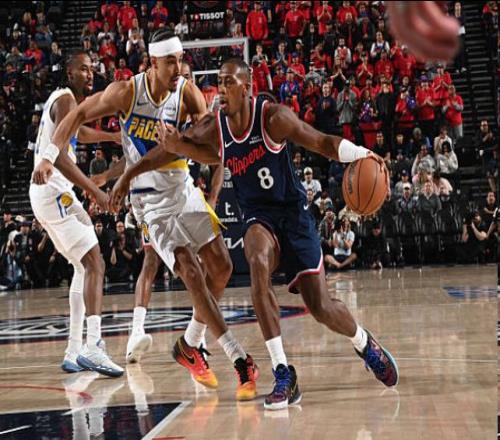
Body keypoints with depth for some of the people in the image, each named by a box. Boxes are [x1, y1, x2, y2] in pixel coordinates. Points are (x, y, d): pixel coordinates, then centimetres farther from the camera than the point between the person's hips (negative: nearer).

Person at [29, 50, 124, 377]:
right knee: (95, 264, -18)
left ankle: (75, 353, 14)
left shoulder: (70, 100, 20)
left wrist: (115, 137, 46)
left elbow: (78, 133, 43)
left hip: (57, 193, 11)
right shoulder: (66, 99, -11)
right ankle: (92, 346, -31)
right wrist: (95, 192, -25)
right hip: (53, 193, -11)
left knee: (85, 266, 14)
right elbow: (60, 156, -24)